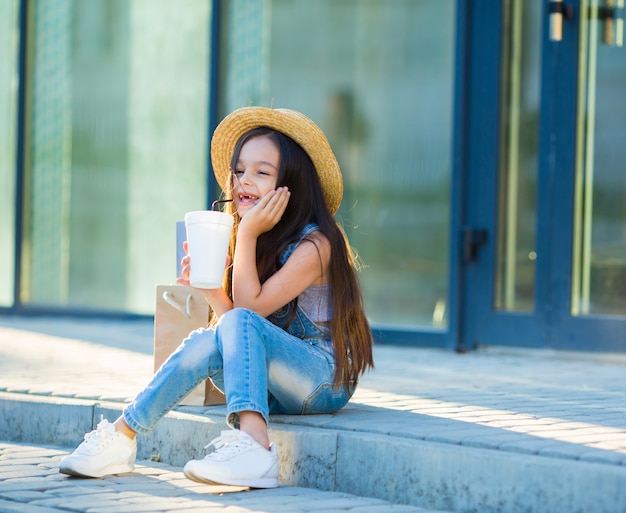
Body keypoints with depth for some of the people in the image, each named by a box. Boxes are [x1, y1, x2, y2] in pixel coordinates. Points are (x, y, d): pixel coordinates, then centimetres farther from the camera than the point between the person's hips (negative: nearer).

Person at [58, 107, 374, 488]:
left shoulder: (314, 244, -13)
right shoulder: (260, 242, 12)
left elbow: (250, 307, -19)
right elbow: (231, 313, 7)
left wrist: (247, 233, -19)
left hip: (327, 380, -7)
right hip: (277, 388, 7)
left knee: (240, 324, -30)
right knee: (208, 343, -19)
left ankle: (253, 447, -48)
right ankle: (119, 440, -19)